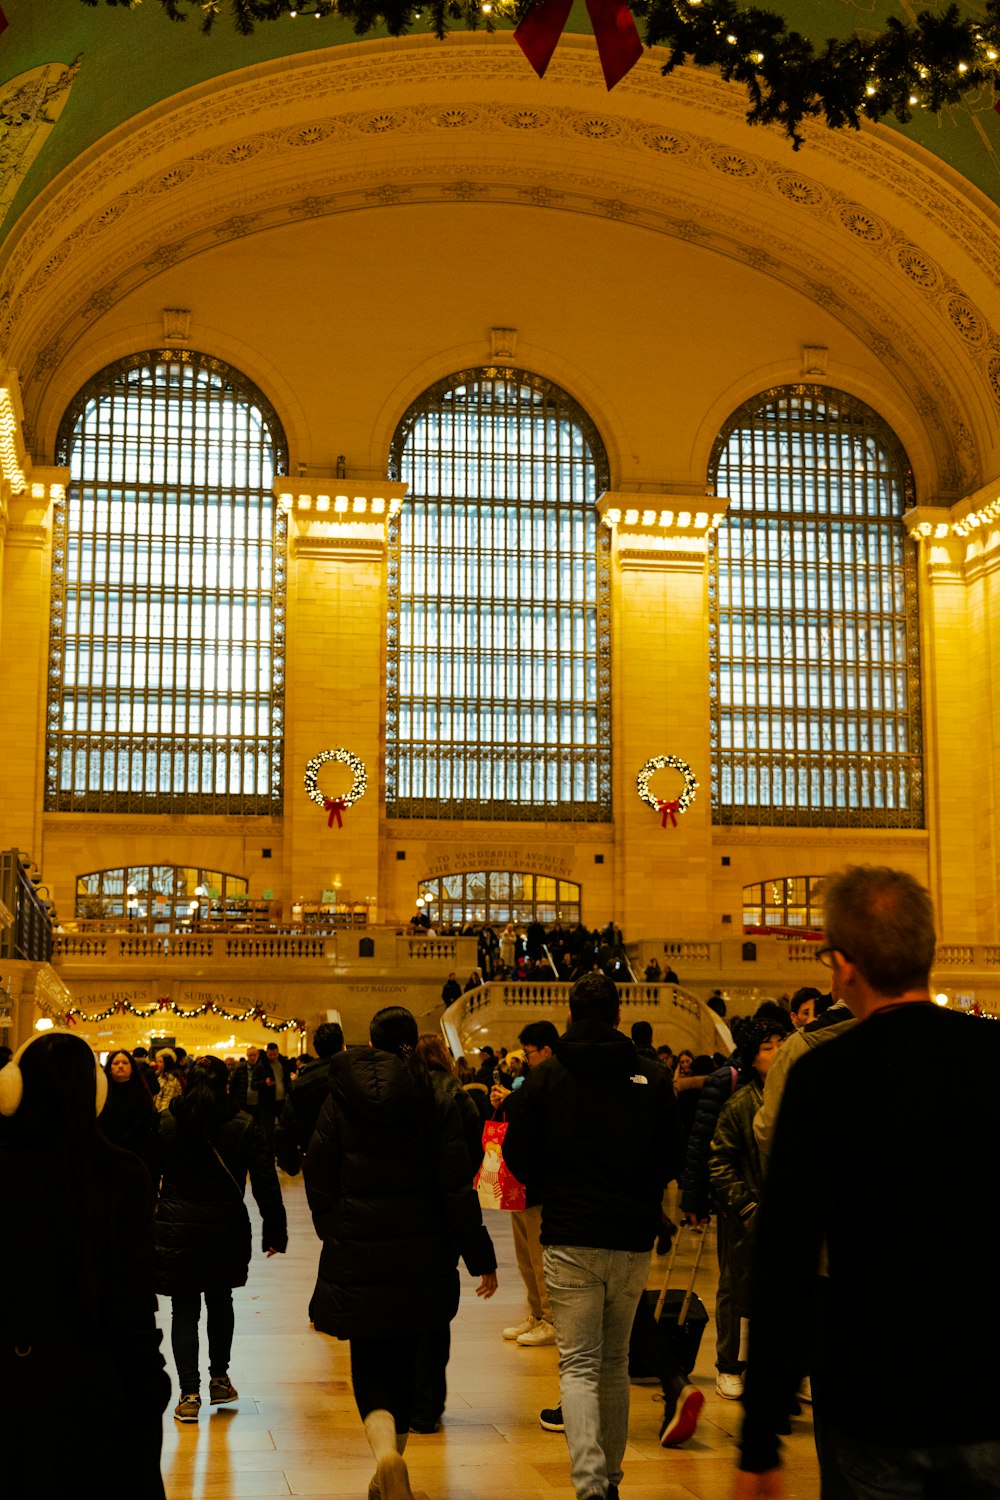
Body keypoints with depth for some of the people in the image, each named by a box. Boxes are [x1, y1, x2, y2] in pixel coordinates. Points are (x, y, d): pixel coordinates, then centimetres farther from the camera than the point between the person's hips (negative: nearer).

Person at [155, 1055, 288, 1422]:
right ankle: (219, 1380, 28)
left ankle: (189, 1393, 0)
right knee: (220, 1300, 19)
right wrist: (274, 1231, 3)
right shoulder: (243, 1126, -3)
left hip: (177, 1230, -1)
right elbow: (265, 1182, -4)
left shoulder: (167, 1125, -3)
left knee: (184, 1308, 4)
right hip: (226, 1229, 1)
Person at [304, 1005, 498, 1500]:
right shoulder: (438, 1105, -5)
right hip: (421, 1257, 1)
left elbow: (318, 1176, 1)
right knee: (403, 1362, 17)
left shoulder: (340, 1100, -2)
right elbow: (457, 1188, -6)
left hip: (356, 1255, -1)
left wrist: (334, 1232, 16)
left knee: (369, 1366, 4)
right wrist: (480, 1258, 0)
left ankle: (386, 1452, -24)